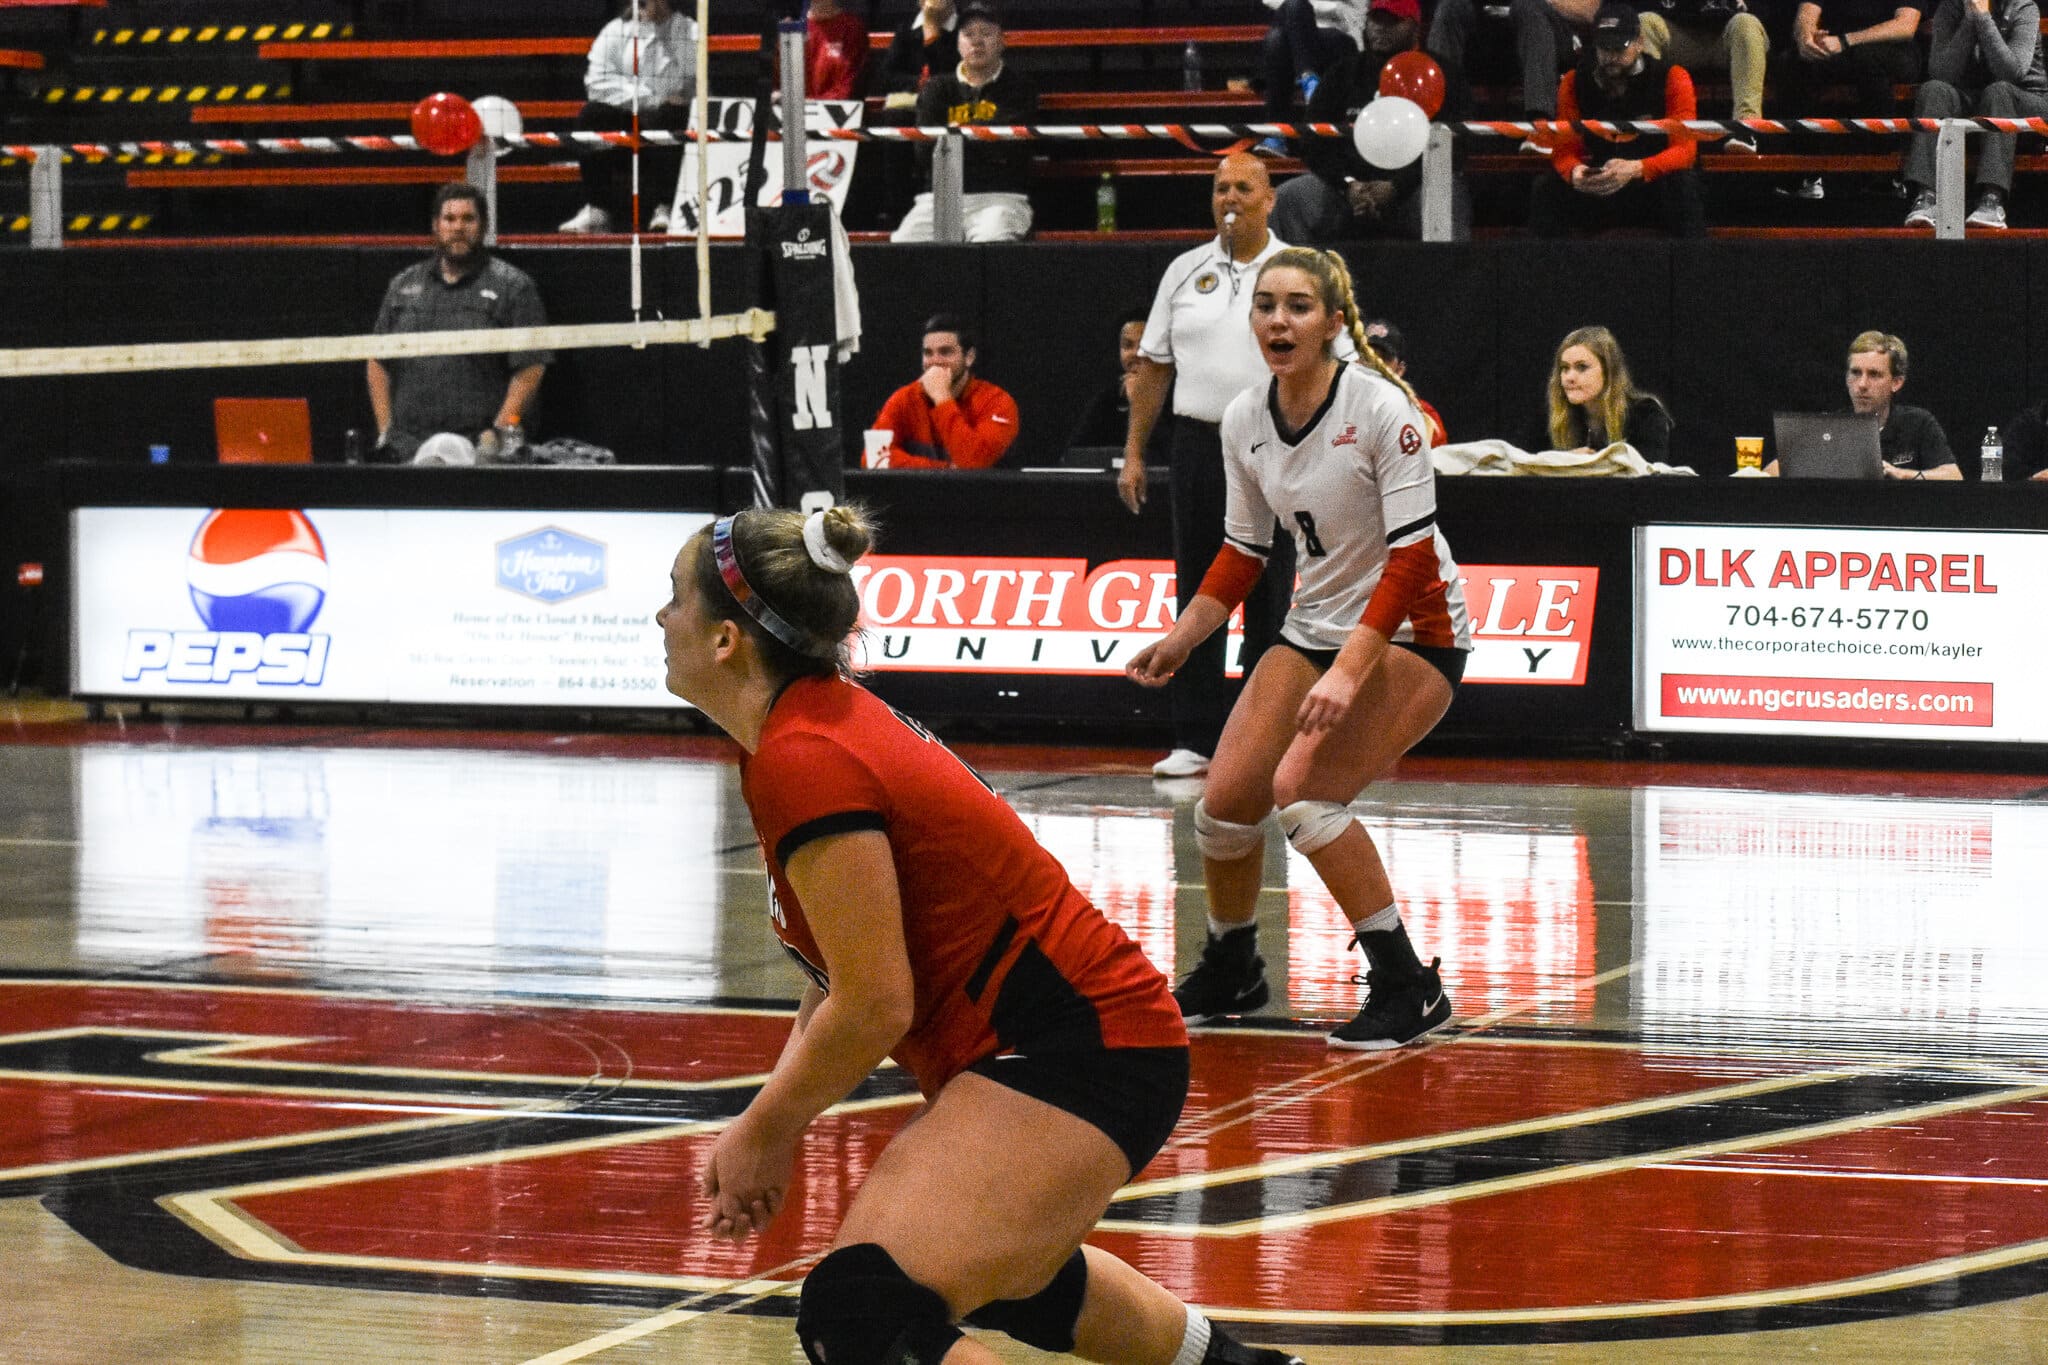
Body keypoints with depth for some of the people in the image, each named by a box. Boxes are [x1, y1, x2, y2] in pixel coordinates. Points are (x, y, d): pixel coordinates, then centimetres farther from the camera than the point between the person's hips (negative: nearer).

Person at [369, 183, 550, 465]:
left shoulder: (513, 287, 6)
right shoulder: (402, 286, 20)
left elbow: (530, 369, -1)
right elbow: (378, 363, 22)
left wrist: (500, 432, -11)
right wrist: (385, 430, 10)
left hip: (476, 445, -3)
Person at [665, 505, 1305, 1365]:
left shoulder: (803, 763, -22)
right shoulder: (826, 719, 7)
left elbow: (874, 1008, -22)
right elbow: (849, 970, 13)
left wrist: (762, 1132, -9)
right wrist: (775, 1121, 5)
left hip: (1078, 1056, -11)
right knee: (998, 1278, 36)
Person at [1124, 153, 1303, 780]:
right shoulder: (1186, 270, 10)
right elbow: (1154, 367, 12)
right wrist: (1134, 452, 7)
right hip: (1199, 443, 3)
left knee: (1268, 599, 1)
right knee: (1195, 594, 3)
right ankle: (1195, 740, 7)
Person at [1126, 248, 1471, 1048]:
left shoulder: (1381, 409, -20)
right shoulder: (1245, 421, -2)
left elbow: (1411, 556, -23)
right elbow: (1244, 548, 11)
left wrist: (1348, 673, -31)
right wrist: (1182, 639, -1)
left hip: (1411, 630, -6)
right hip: (1316, 625, 6)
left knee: (1301, 788, -24)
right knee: (1225, 799, -5)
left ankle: (1408, 989, -14)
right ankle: (1230, 972, 23)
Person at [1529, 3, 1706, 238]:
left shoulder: (1671, 79, -9)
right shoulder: (1575, 83, -2)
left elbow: (1684, 149, -17)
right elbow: (1564, 150, -3)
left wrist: (1636, 170, -37)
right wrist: (1574, 172, -30)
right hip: (1597, 190, 2)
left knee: (1682, 182, -35)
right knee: (1547, 188, -24)